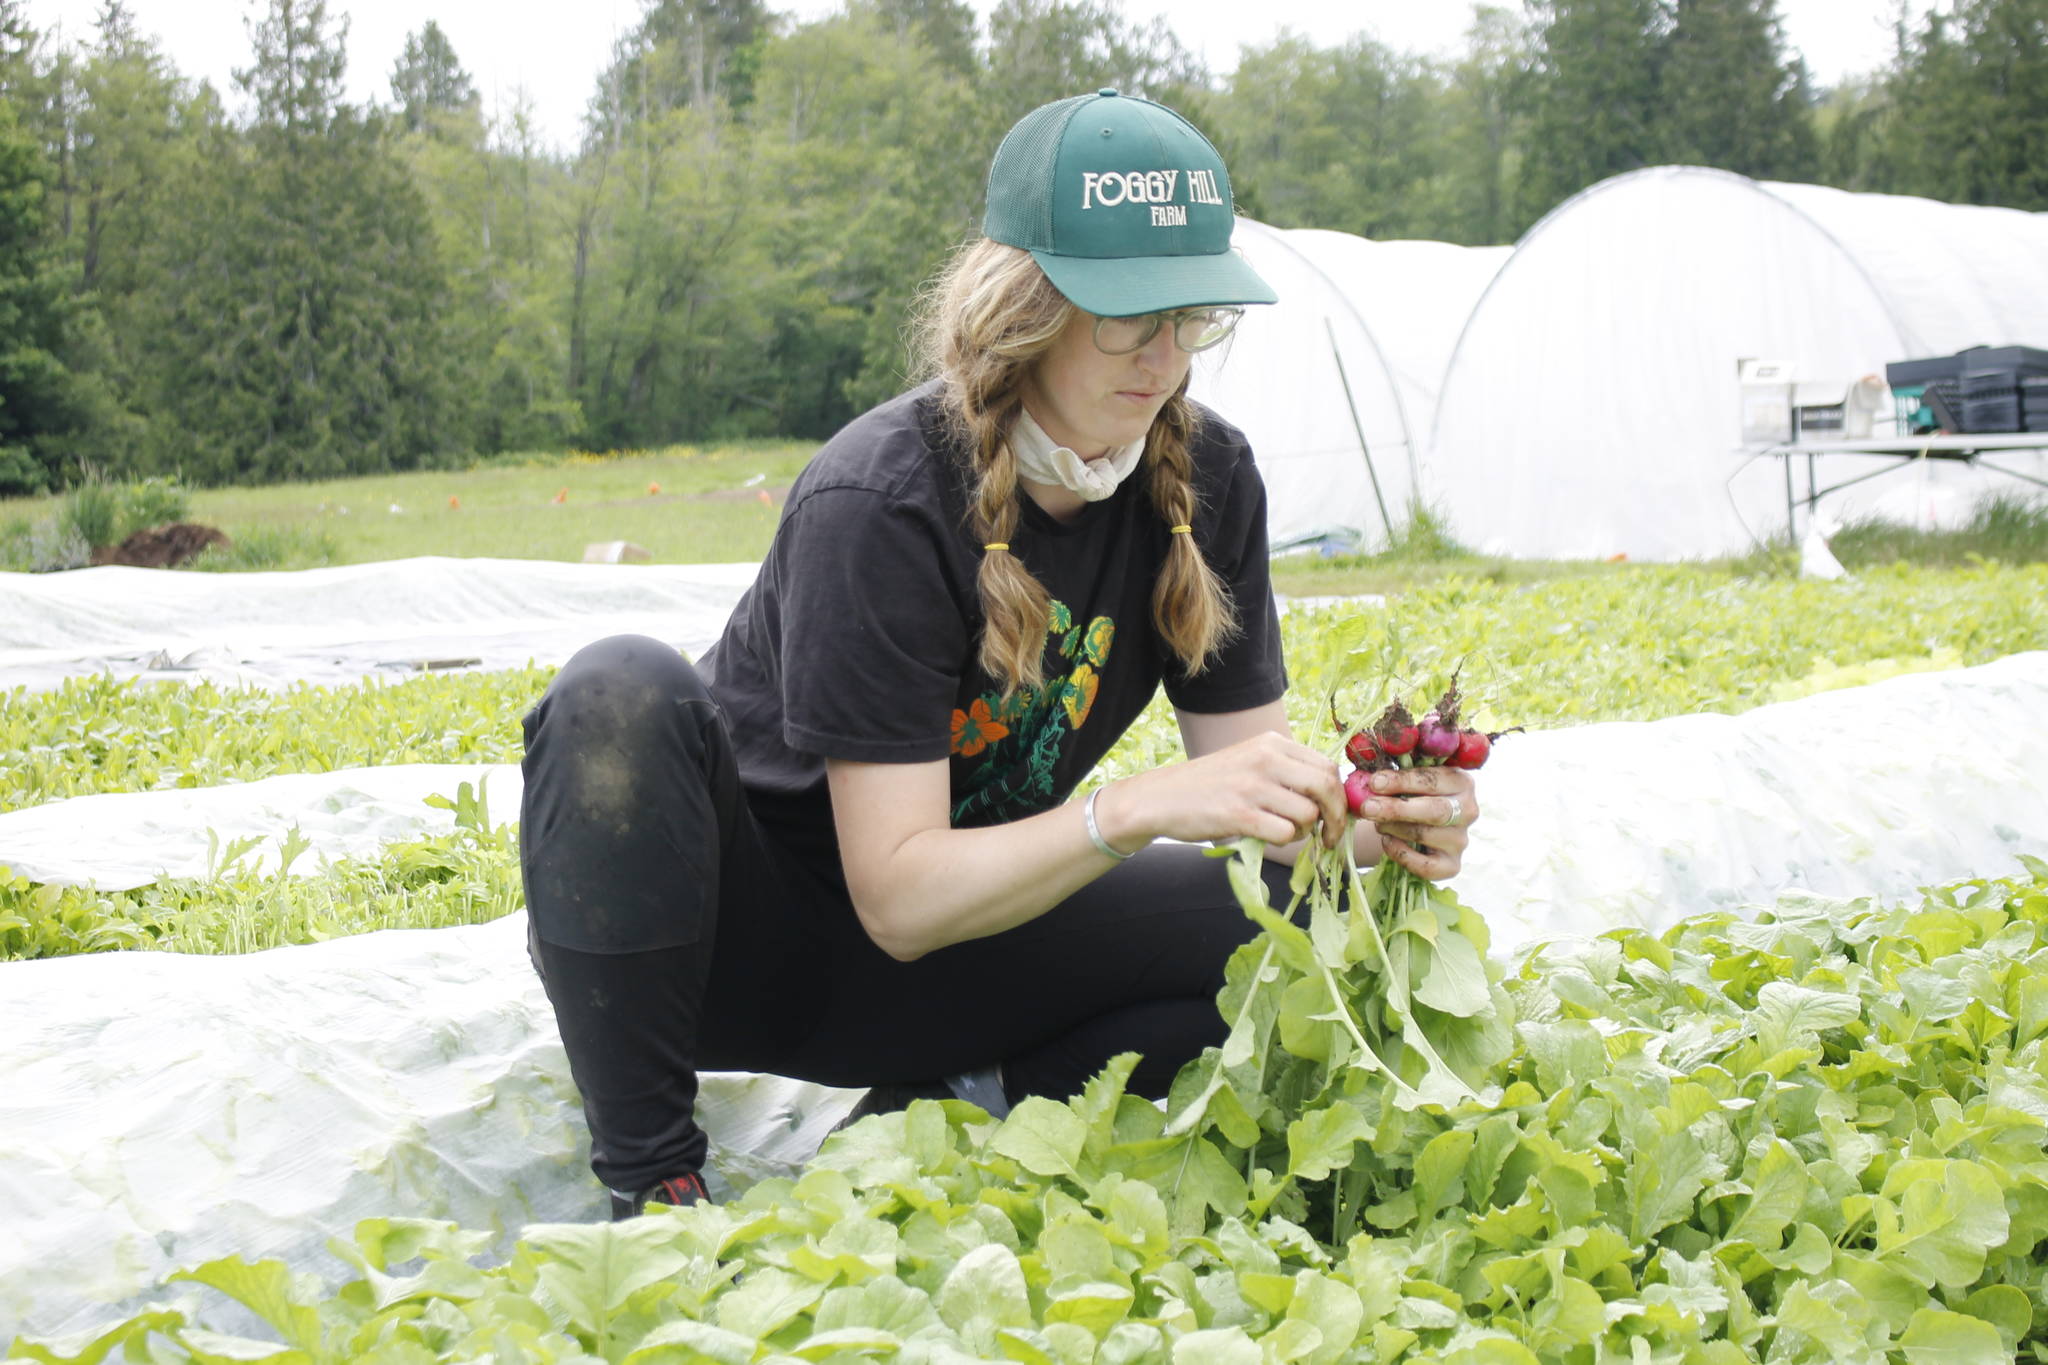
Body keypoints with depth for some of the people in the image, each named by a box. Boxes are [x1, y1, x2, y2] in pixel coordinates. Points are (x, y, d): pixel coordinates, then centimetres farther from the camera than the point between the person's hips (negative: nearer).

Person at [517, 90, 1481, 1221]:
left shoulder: (1206, 482, -9)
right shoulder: (875, 501, -27)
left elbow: (1247, 765, -5)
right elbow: (898, 898, -28)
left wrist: (1365, 820, -28)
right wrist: (1137, 806, -42)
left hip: (949, 938, 5)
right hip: (739, 938, -4)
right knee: (623, 694, -35)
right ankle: (650, 1181, -20)